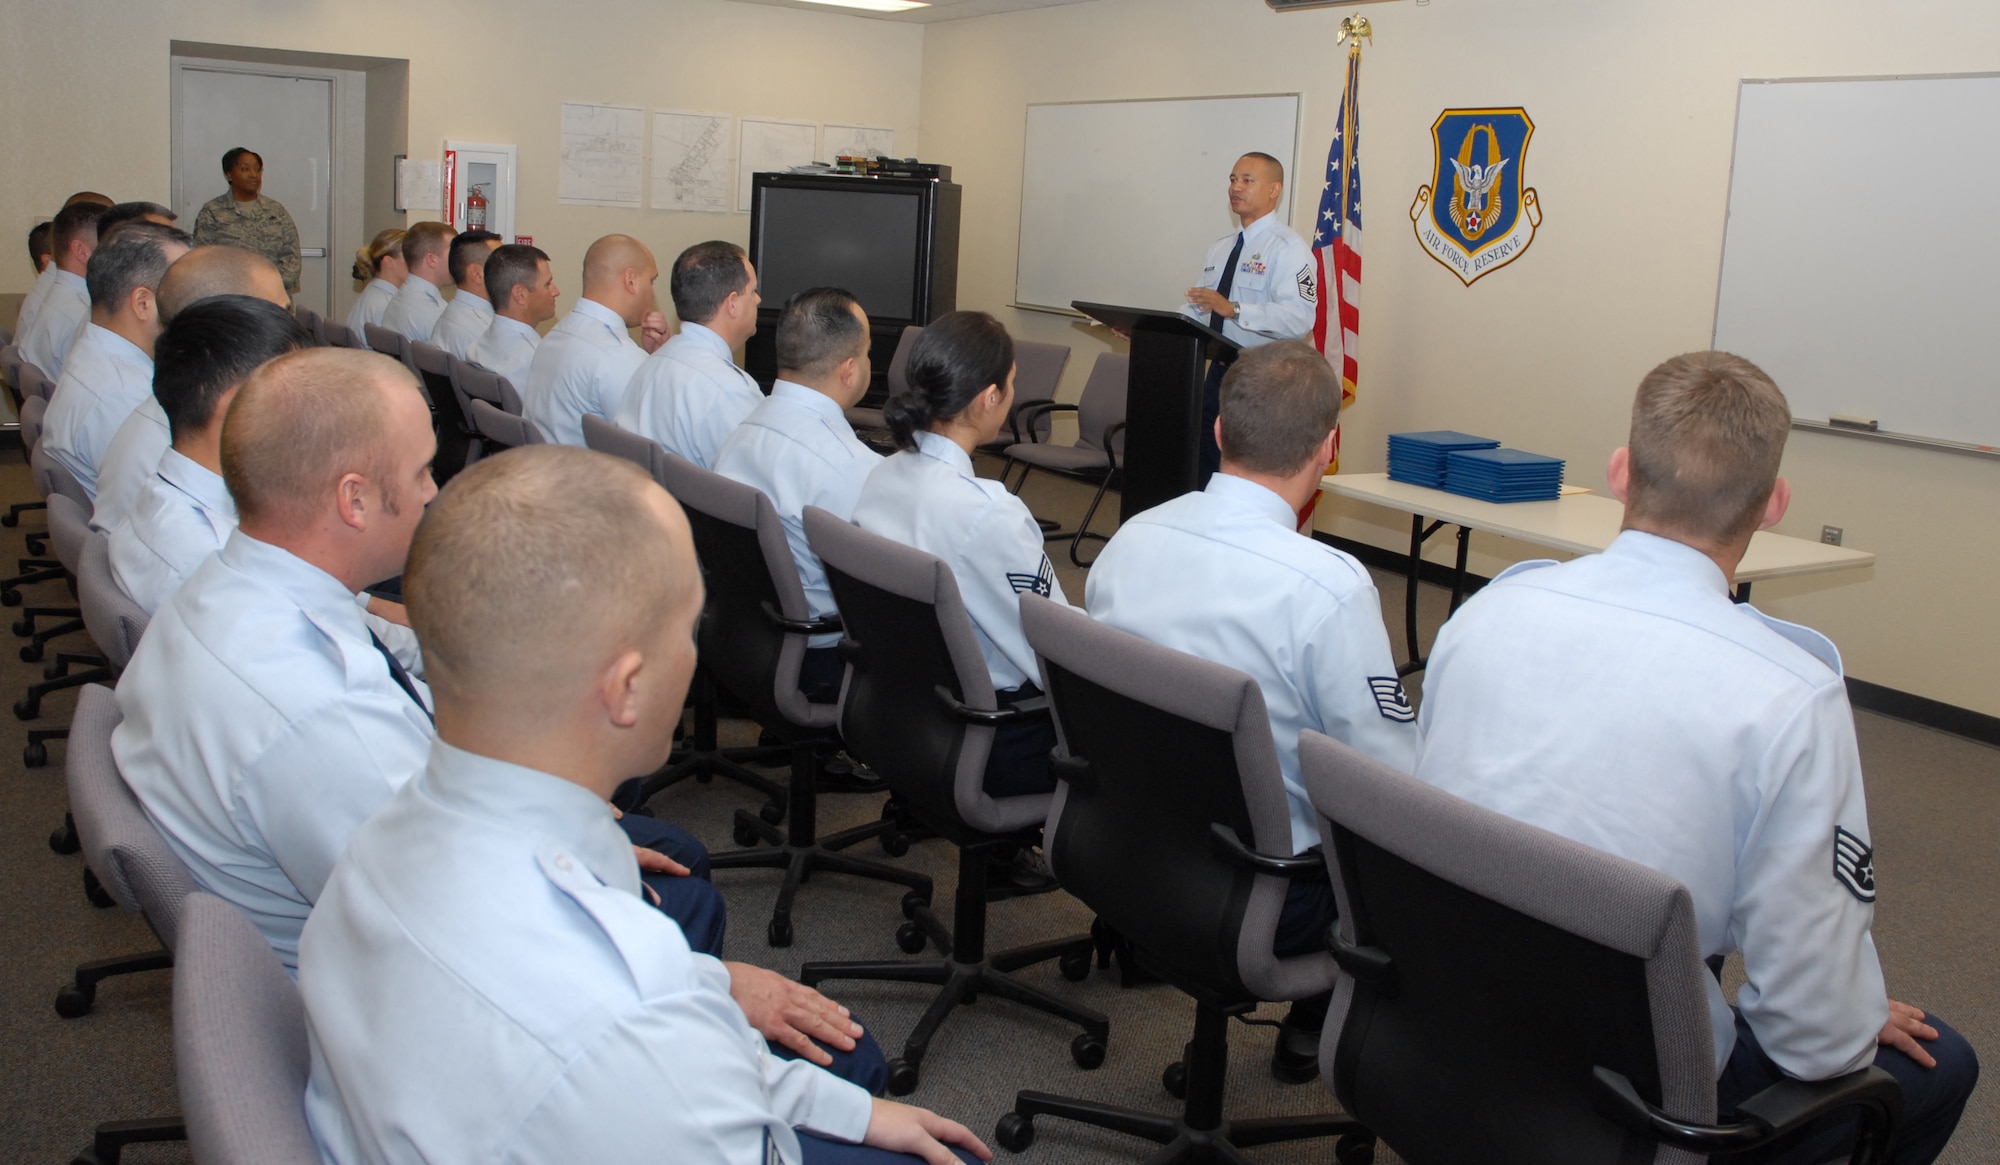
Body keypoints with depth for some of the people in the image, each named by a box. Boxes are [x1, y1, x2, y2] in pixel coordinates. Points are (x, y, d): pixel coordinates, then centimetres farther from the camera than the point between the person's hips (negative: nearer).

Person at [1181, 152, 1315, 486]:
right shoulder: (1220, 248, 17)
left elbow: (1299, 318, -23)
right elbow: (1199, 312, 15)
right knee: (1204, 469, 13)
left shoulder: (1287, 248, -10)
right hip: (1219, 371, 8)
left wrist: (1234, 309, -32)